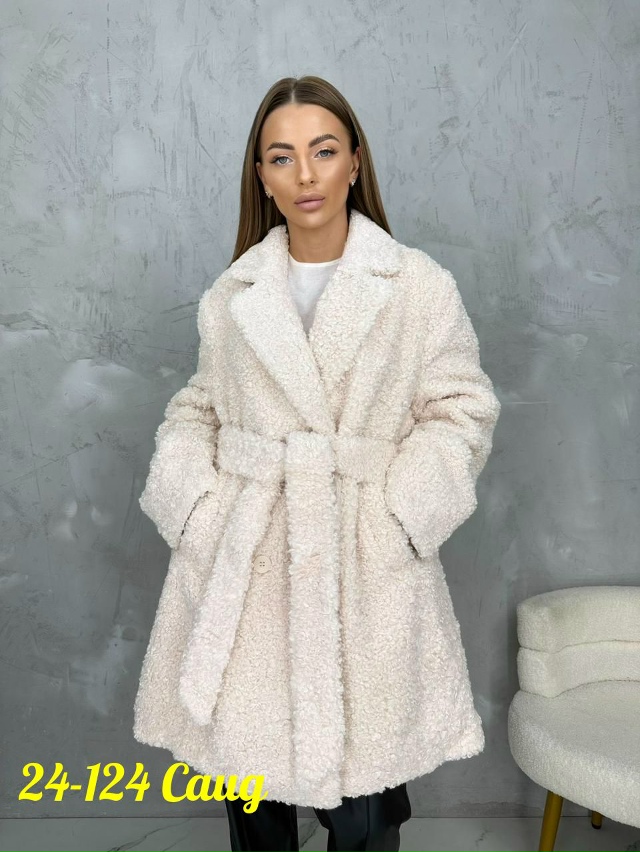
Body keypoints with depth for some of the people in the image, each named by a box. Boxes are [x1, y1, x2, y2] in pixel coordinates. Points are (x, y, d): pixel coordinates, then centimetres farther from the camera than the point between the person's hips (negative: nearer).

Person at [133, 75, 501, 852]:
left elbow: (461, 409, 1)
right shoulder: (230, 295, 8)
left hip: (368, 568, -2)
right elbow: (197, 411, 13)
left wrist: (399, 517, -10)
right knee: (245, 779, 13)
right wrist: (197, 507, -3)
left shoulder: (421, 286, 0)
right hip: (241, 563, 3)